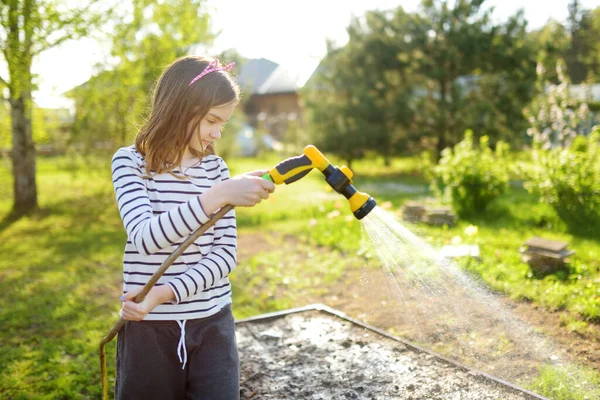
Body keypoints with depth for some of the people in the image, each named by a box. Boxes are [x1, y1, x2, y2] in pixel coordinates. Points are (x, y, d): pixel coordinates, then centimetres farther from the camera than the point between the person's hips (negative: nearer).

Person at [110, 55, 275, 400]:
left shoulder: (216, 168, 3)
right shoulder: (130, 162, -7)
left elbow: (226, 252, -4)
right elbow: (146, 238, -23)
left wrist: (165, 293, -17)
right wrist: (218, 196, -33)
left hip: (213, 323, 3)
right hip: (149, 326, -2)